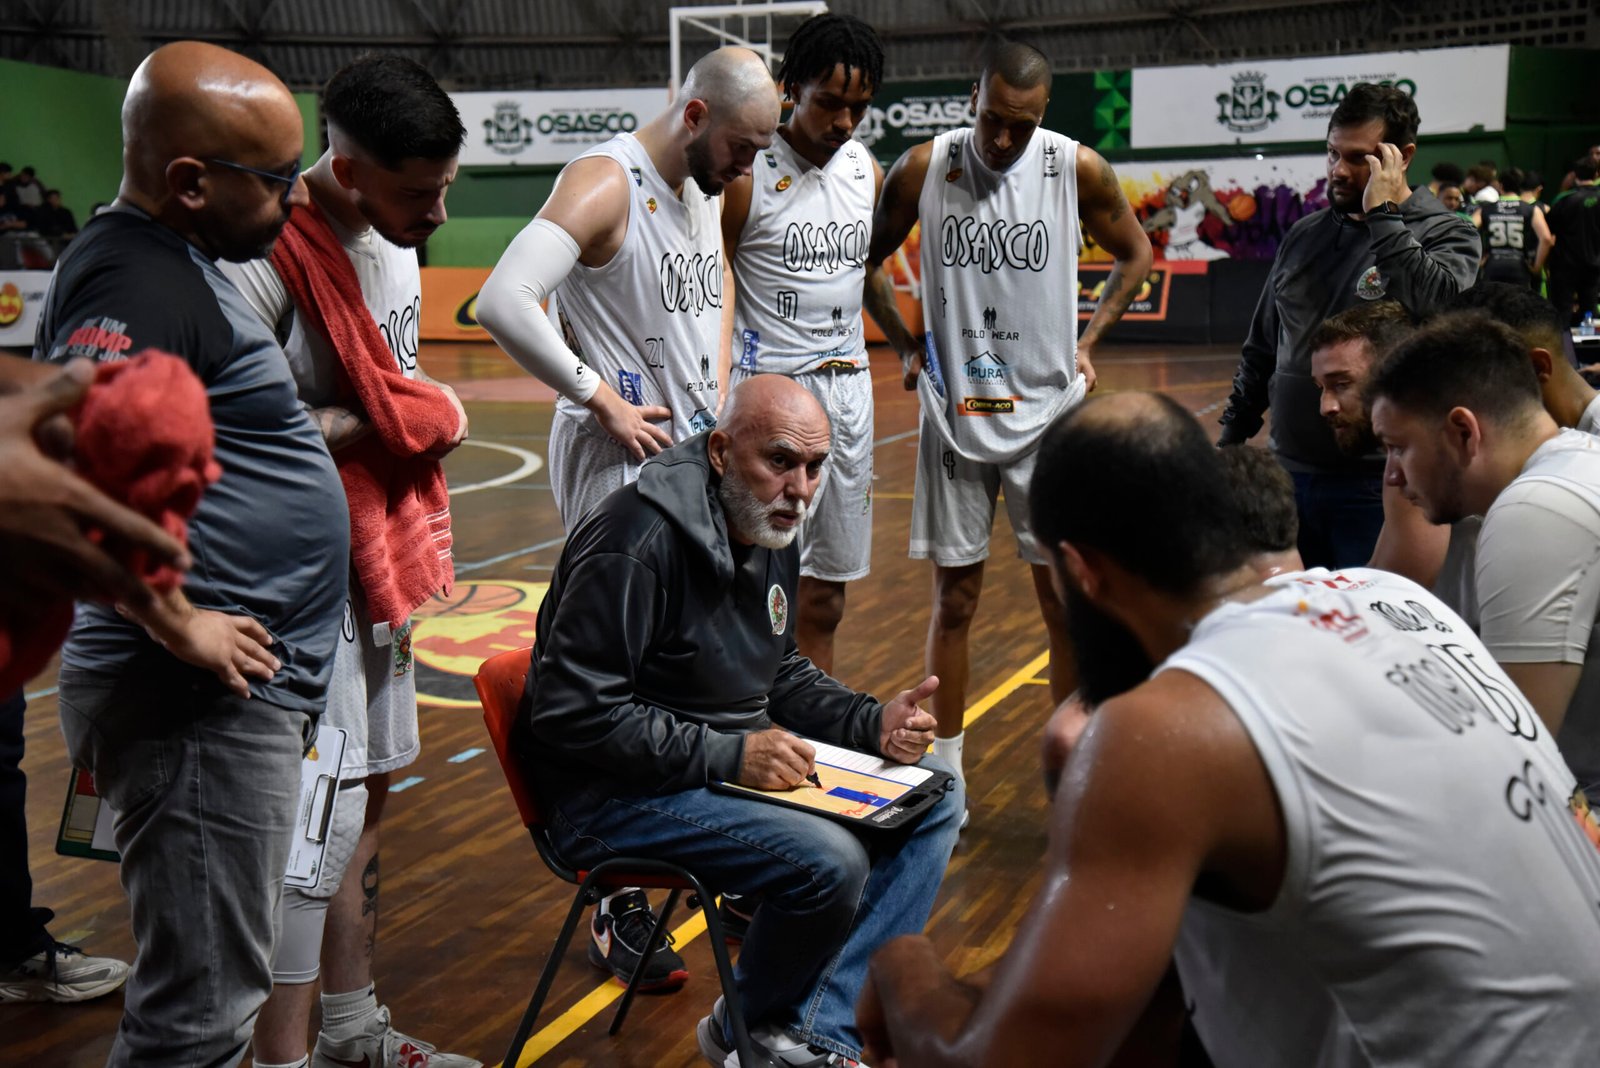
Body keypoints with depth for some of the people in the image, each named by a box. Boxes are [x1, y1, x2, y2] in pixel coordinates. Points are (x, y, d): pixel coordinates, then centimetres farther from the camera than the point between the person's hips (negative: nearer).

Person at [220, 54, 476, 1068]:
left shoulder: (395, 236, 7)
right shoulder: (269, 255, -22)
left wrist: (429, 413, 3)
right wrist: (367, 424, -20)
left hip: (378, 558, 9)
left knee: (366, 797, 18)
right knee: (319, 813, -8)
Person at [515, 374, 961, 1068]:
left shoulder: (771, 530, 6)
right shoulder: (639, 542, -23)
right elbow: (571, 713, -25)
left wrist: (872, 723, 0)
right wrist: (729, 756, -26)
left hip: (742, 753, 10)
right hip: (617, 794, -10)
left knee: (936, 800, 2)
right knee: (831, 862, -28)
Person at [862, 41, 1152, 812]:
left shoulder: (1079, 169, -5)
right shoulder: (923, 168, -5)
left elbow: (1135, 254, 11)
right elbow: (866, 262, 10)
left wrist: (1089, 341, 3)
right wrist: (905, 347, 2)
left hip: (1047, 411, 0)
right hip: (954, 411, 0)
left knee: (1064, 599, 4)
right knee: (955, 598, 6)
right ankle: (945, 768, 19)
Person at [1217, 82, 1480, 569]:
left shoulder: (1445, 235, -4)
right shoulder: (1305, 234, 11)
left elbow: (1433, 306, -27)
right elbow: (1262, 349, 18)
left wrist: (1385, 215, -19)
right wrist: (1232, 438, 15)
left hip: (1376, 486, -5)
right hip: (1288, 474, 5)